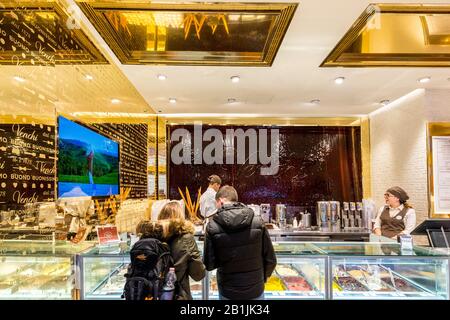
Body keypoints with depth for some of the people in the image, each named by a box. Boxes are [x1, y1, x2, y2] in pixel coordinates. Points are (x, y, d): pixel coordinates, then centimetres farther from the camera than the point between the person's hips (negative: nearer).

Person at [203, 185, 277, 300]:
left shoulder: (213, 226, -15)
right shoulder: (257, 221, -12)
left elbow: (209, 264, -9)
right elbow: (270, 260, -5)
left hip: (228, 292, -1)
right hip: (256, 290, 1)